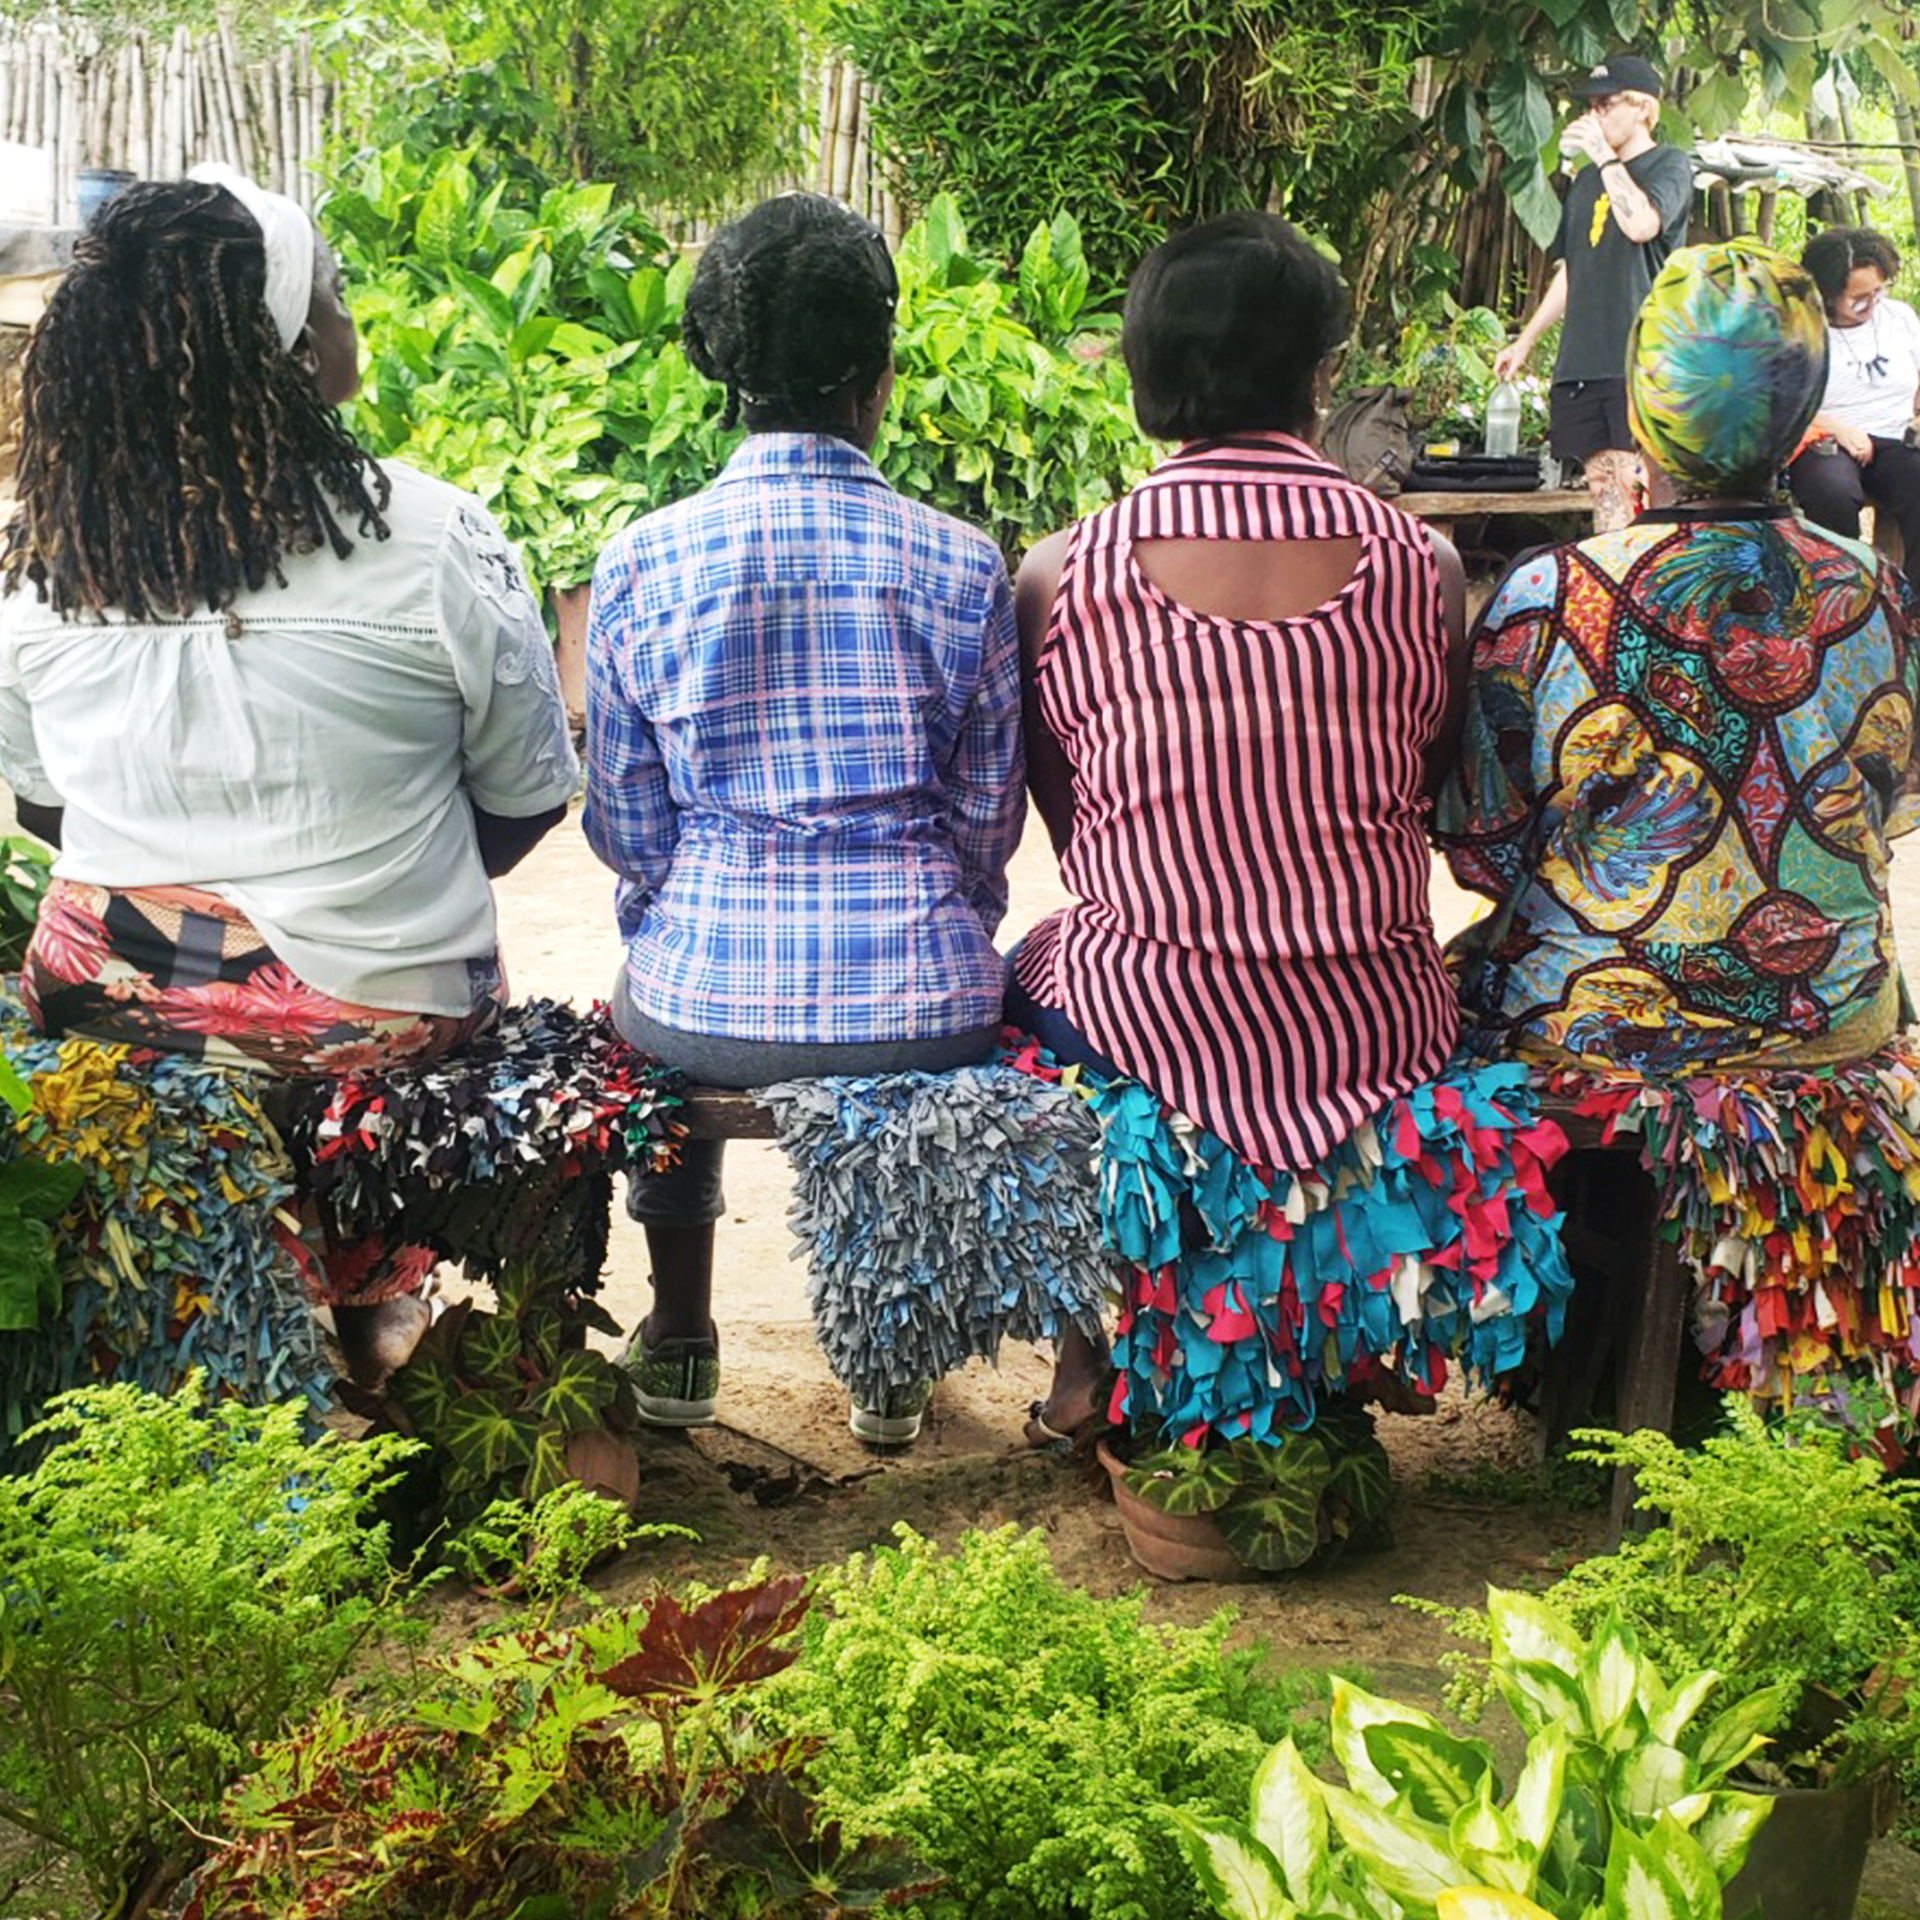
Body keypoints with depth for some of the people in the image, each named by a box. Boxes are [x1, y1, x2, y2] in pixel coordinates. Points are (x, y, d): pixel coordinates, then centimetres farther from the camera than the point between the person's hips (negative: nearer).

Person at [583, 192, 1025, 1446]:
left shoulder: (640, 565, -5)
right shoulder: (961, 567, -6)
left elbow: (623, 829, 2)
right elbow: (987, 827, 2)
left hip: (708, 1010, 0)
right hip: (919, 1007, 0)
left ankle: (680, 1343, 48)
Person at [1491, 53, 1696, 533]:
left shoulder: (1668, 165, 1)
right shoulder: (1588, 178, 21)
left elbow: (1641, 223, -20)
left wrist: (1604, 155, -11)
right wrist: (1525, 340, 25)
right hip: (1582, 361, 7)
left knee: (1636, 483, -13)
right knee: (1602, 484, 3)